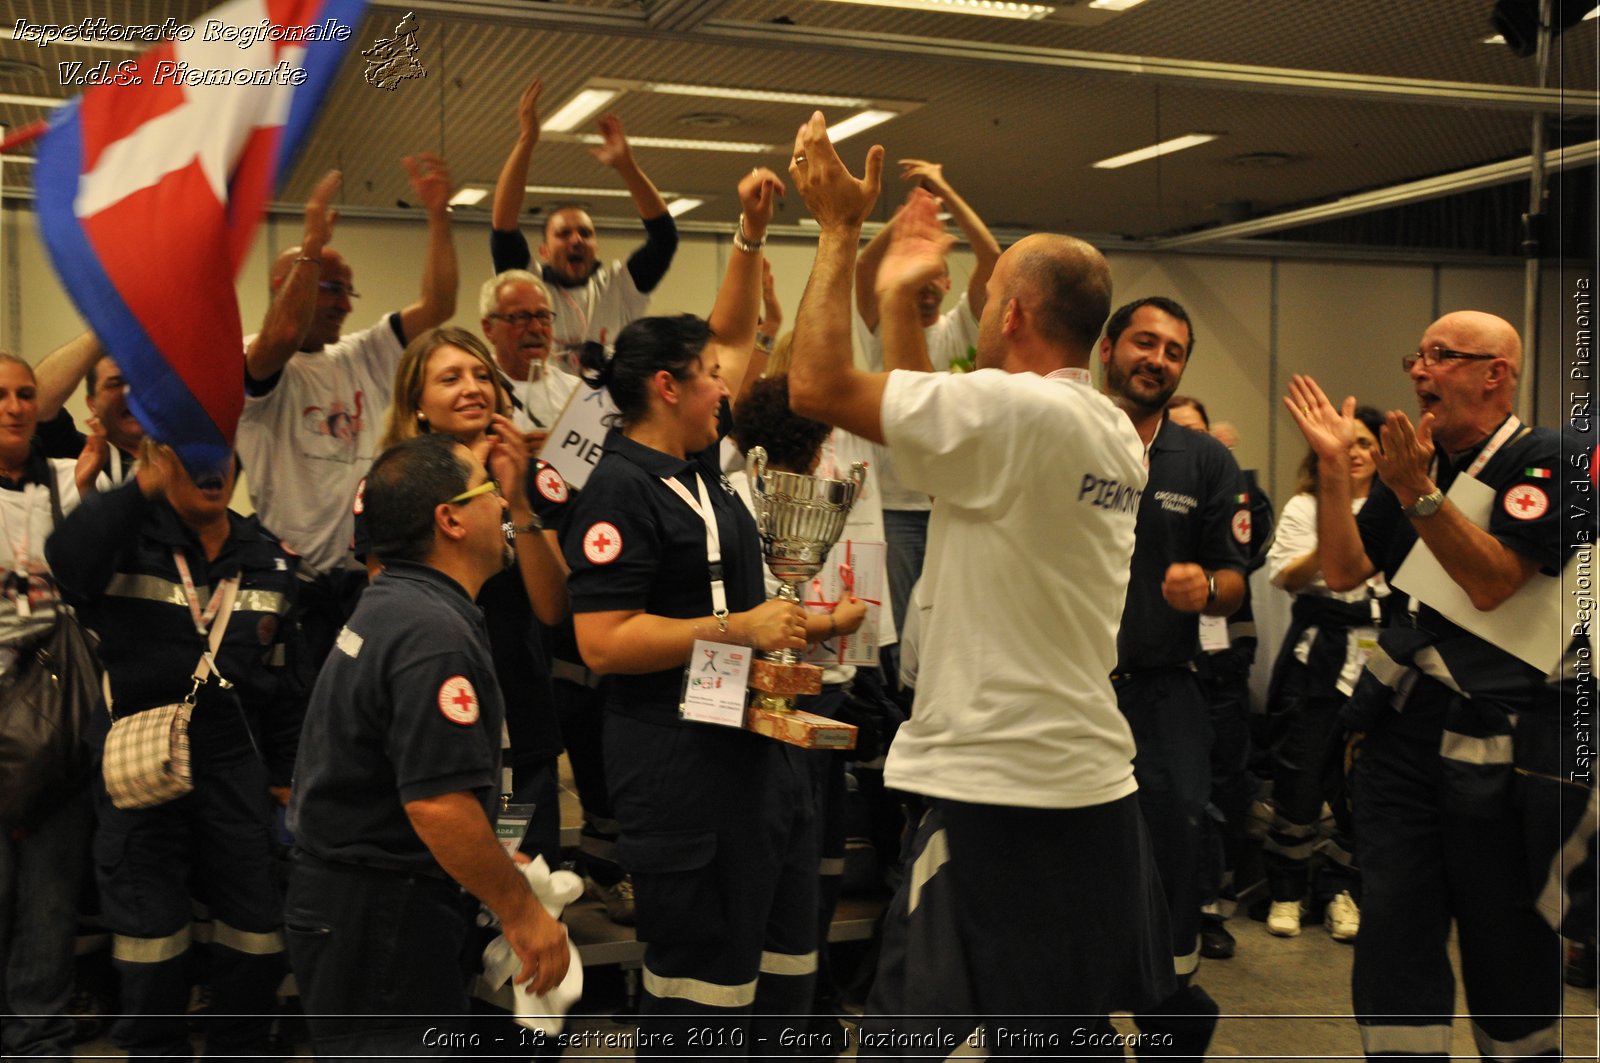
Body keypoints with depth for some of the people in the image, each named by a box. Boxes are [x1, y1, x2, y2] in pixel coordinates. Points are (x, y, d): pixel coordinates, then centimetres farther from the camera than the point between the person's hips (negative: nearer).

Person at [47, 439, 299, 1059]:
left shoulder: (268, 560, 8)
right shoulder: (128, 540, -5)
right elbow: (67, 565, -30)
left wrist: (287, 775, 11)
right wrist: (145, 484, -33)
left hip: (236, 765, 3)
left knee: (256, 928, 8)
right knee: (150, 935, 6)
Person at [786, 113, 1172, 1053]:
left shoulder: (1013, 409, -16)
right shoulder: (1114, 431, 10)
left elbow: (819, 386, -15)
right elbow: (925, 430, 19)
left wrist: (840, 232, -4)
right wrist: (900, 298, 24)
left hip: (998, 794, -9)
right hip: (1099, 789, 9)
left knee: (908, 1026, 1)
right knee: (1074, 1030, 18)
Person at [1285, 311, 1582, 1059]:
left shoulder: (1543, 462, -6)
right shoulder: (1414, 460, 12)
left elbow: (1491, 581, -19)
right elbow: (1344, 572, 6)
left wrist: (1417, 492, -27)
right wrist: (1333, 466, -2)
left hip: (1502, 746, -5)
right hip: (1404, 731, 5)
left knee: (1508, 948, 7)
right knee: (1394, 936, 6)